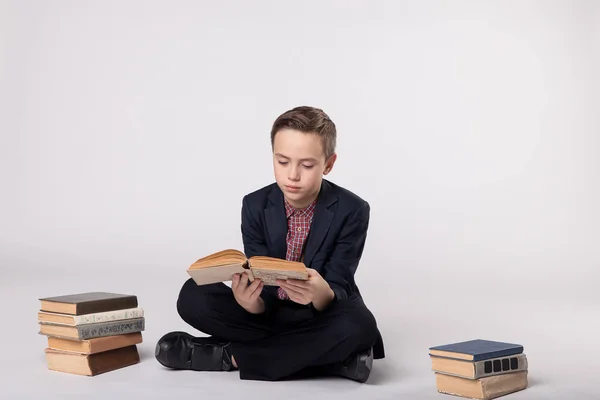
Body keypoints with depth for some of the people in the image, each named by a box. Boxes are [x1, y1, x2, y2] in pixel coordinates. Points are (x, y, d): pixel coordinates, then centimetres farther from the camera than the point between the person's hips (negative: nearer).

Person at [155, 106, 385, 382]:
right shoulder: (255, 206, -9)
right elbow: (261, 303, -13)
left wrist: (321, 293, -45)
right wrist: (249, 301, -39)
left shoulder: (352, 211, -15)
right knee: (193, 296, -22)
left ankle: (230, 355, -22)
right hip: (270, 311, 2)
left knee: (358, 325, -38)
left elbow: (337, 295, -19)